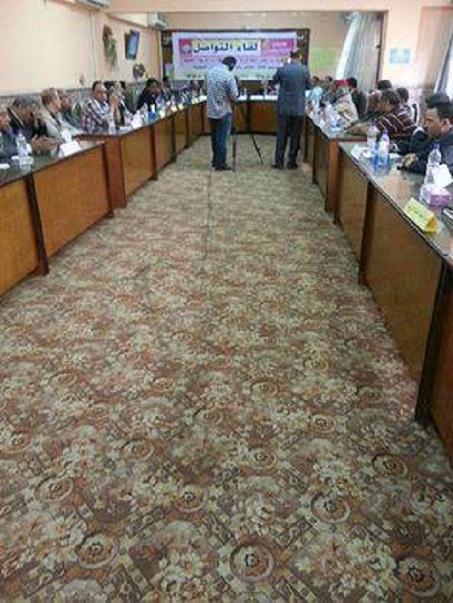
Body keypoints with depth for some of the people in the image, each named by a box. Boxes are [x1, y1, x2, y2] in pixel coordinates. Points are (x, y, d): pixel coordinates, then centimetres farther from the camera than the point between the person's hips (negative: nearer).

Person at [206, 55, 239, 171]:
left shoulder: (210, 71, 4)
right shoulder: (228, 75, -17)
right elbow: (234, 97, -15)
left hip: (211, 111, 6)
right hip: (224, 112, -6)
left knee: (214, 138, 16)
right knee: (222, 139, 1)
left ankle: (215, 161, 26)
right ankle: (220, 164, 7)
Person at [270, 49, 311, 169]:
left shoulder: (282, 69, -6)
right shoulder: (305, 70, -7)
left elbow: (273, 82, 10)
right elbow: (309, 86, 6)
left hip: (283, 108, 1)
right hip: (298, 108, 0)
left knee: (281, 135, 7)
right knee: (295, 136, 8)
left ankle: (279, 162, 9)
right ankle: (291, 162, 12)